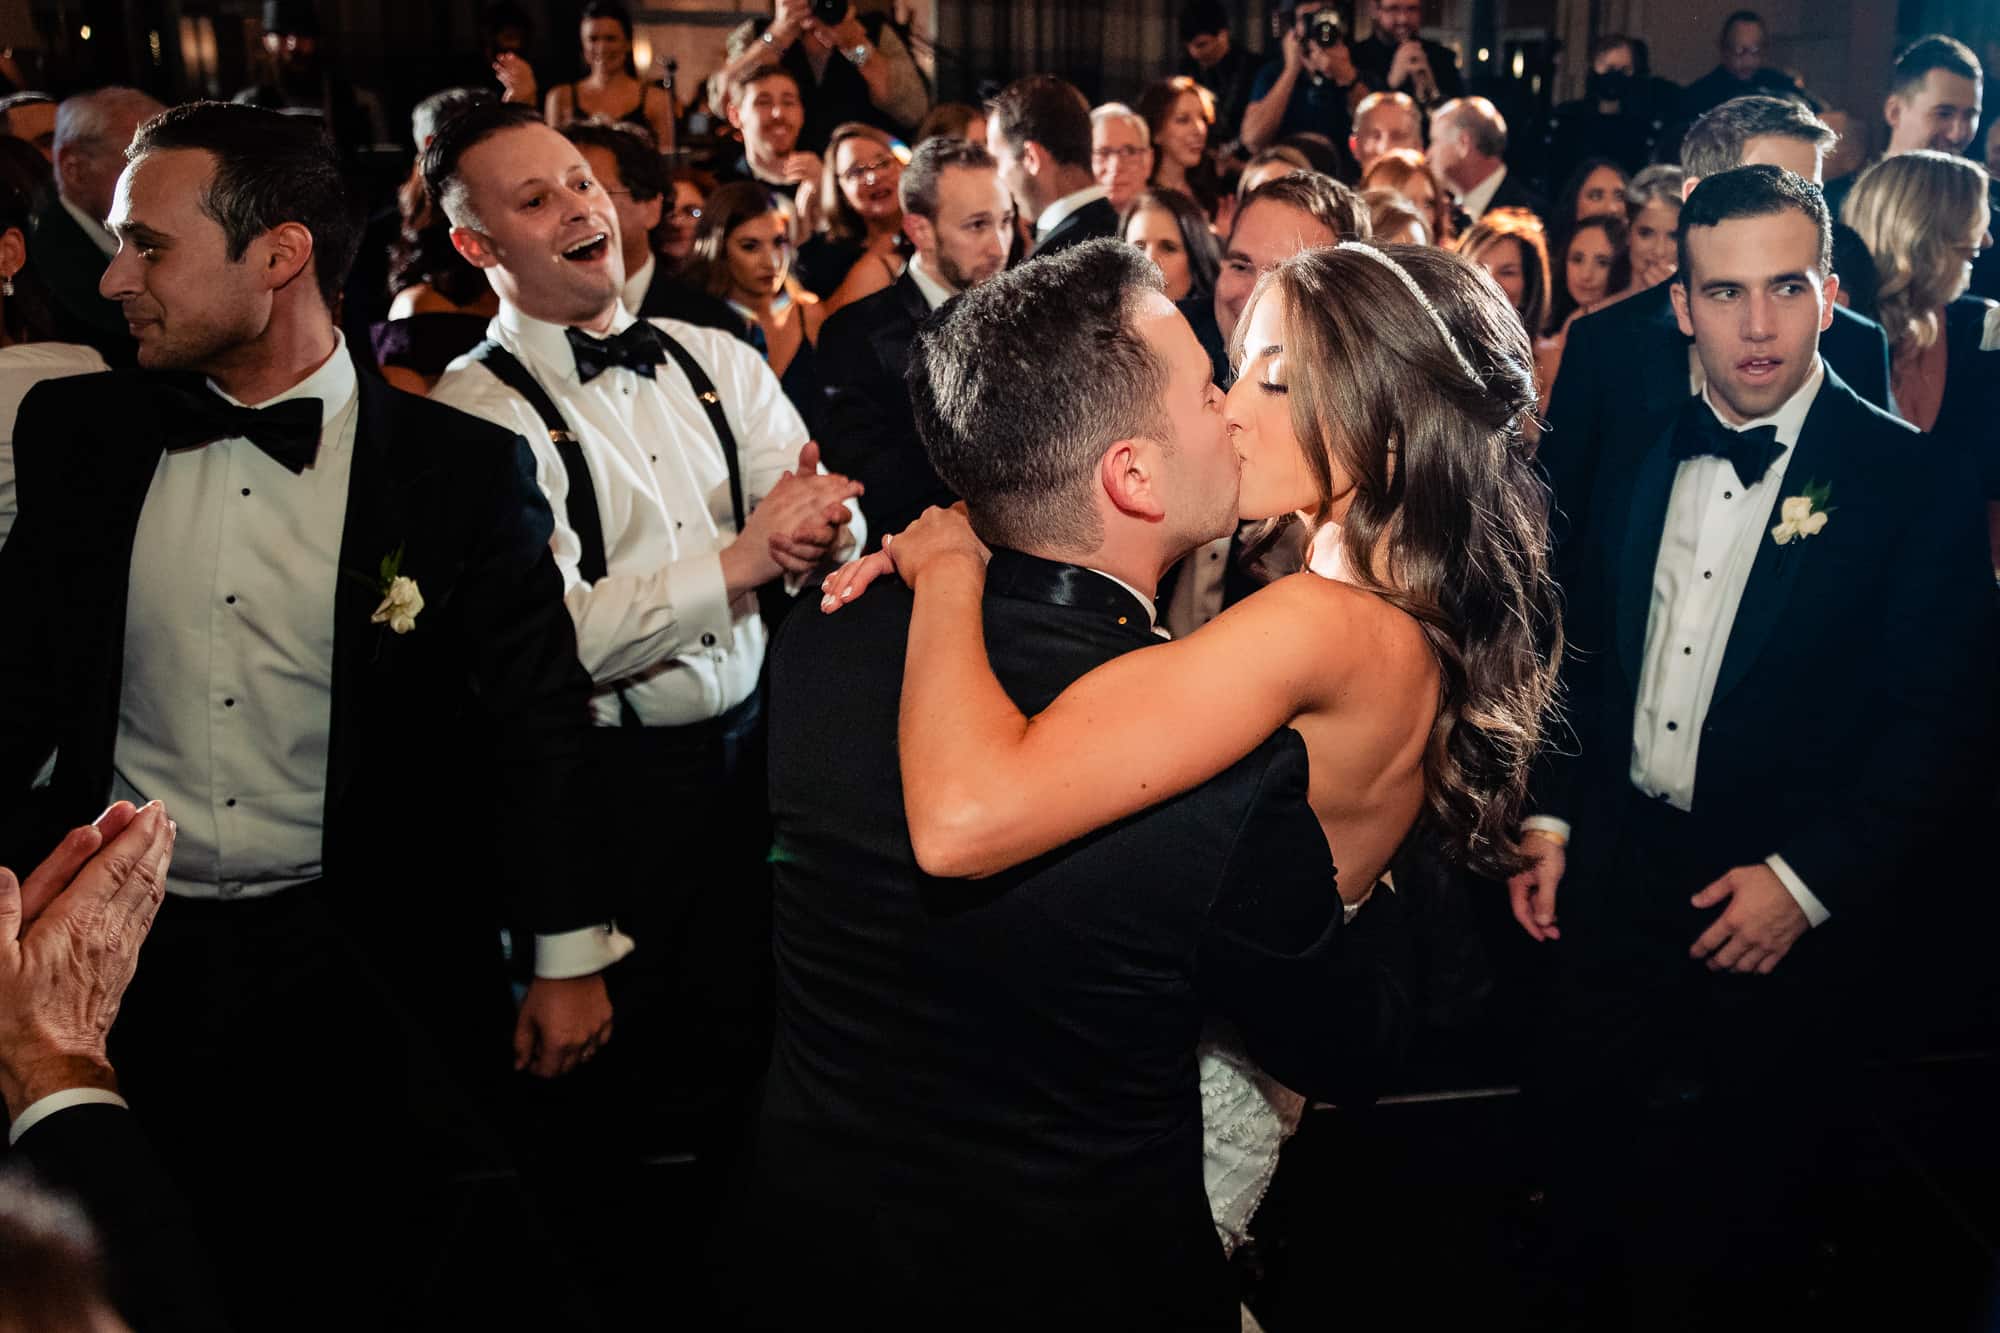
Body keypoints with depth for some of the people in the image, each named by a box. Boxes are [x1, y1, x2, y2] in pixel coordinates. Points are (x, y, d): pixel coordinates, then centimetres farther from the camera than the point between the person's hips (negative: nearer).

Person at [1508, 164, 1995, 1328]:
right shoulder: (1642, 451, 3)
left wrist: (1806, 880, -17)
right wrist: (1553, 816, 4)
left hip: (1793, 906, -4)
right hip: (1620, 868, 4)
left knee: (1751, 1199, 14)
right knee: (1579, 1126, 17)